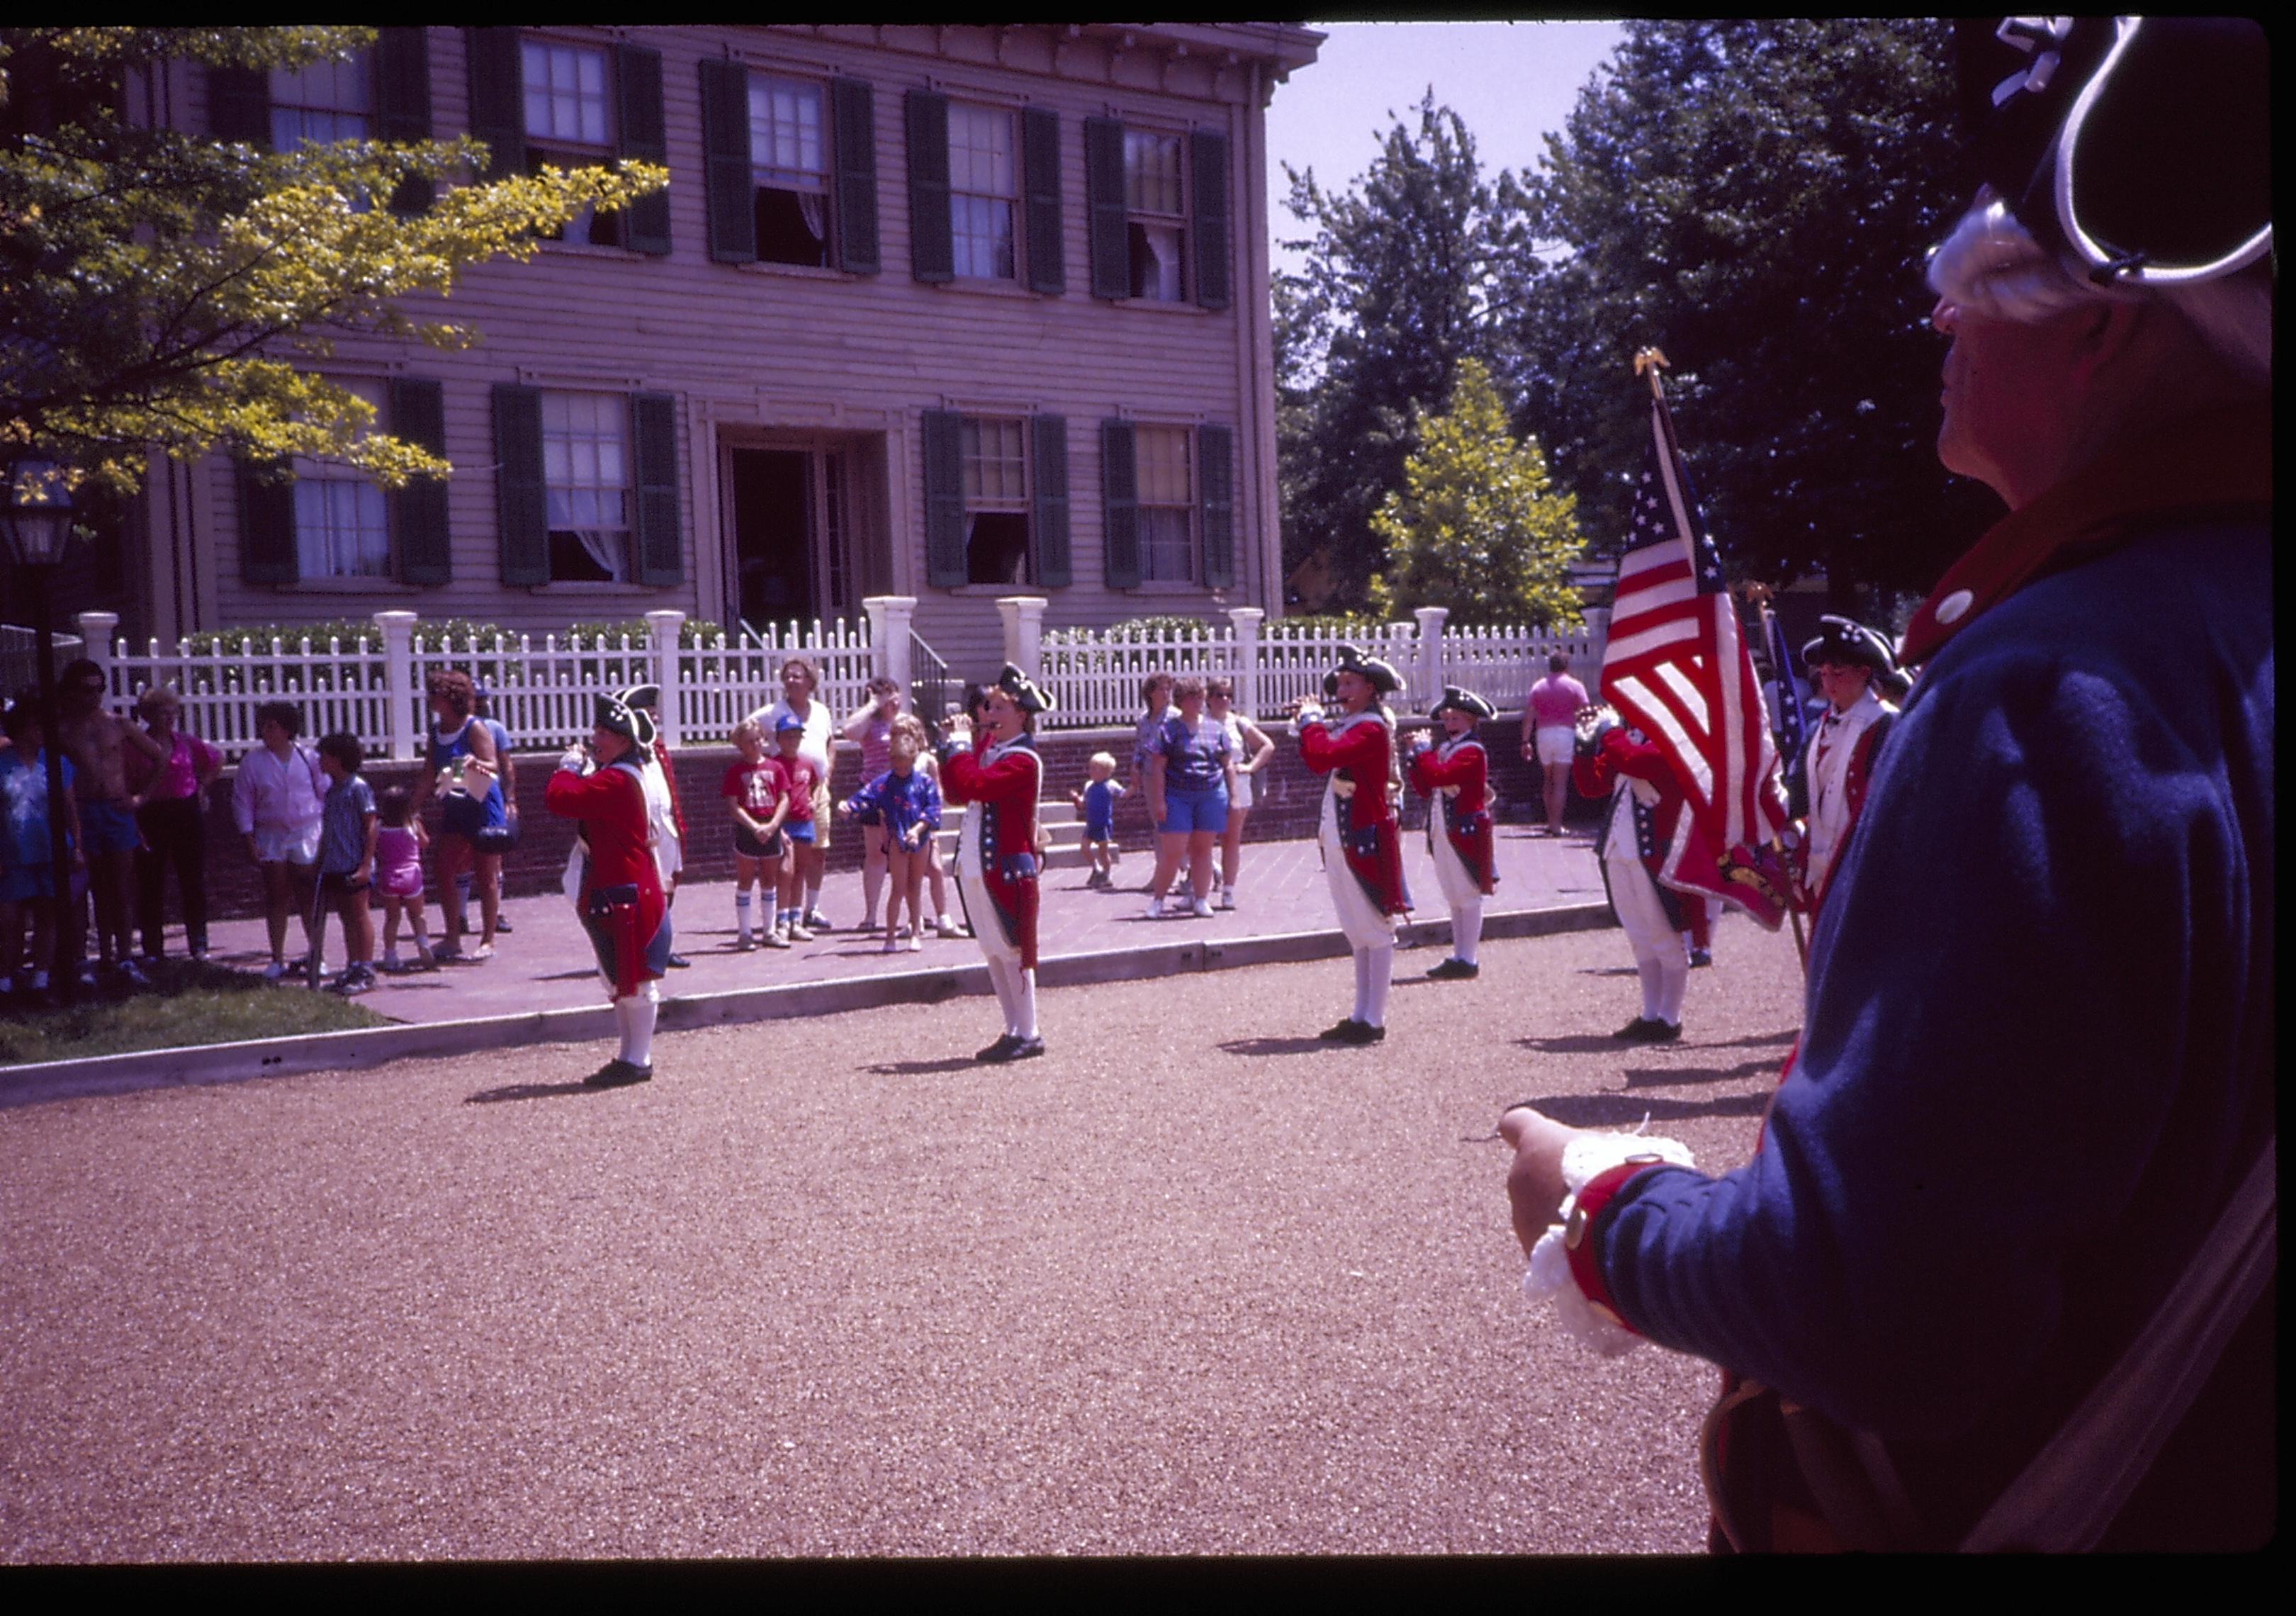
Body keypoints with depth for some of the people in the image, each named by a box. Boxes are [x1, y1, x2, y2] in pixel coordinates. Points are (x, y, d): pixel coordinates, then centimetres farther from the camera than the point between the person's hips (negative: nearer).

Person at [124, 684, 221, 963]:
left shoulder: (186, 742, 6)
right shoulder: (135, 746, -3)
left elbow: (216, 761, 22)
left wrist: (202, 787, 14)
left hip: (187, 812, 3)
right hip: (150, 815, -2)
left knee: (193, 879, 4)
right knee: (151, 882, 1)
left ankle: (198, 943, 12)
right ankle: (152, 948, 8)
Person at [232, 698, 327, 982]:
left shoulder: (308, 758, 2)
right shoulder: (252, 762, 2)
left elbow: (325, 795, 7)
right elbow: (242, 802, 4)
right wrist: (249, 840, -2)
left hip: (307, 833, -1)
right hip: (270, 836, 1)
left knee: (308, 896, 2)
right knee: (276, 897, 3)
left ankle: (316, 953, 13)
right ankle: (277, 958, 10)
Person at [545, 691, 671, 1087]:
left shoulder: (616, 780, -20)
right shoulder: (620, 776, 14)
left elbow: (558, 798, -27)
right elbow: (577, 802, 16)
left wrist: (569, 766, -9)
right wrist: (579, 768, 2)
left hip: (625, 895, -11)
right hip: (612, 893, 11)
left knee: (634, 979, -2)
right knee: (620, 979, 16)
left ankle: (639, 1060, 5)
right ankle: (630, 1055, 25)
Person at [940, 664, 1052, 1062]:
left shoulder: (1023, 760, -14)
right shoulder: (990, 748, 14)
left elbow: (973, 785, -27)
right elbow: (955, 792, 16)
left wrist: (961, 743, -13)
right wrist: (953, 745, 7)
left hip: (1006, 869, -9)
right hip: (976, 868, 9)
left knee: (1012, 952, -2)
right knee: (994, 953, 13)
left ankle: (1029, 1035, 6)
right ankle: (1015, 1031, 21)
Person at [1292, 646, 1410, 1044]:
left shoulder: (1371, 729, -16)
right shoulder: (1347, 726, 15)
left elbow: (1322, 757, -29)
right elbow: (1316, 760, 16)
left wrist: (1311, 720, -12)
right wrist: (1311, 724, 6)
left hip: (1365, 840, -10)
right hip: (1340, 839, 10)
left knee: (1375, 929, -2)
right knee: (1358, 932, 14)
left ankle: (1374, 1021, 3)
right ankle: (1361, 1015, 22)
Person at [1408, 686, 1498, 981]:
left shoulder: (1473, 751, -12)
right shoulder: (1443, 750, 15)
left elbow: (1439, 776, -26)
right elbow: (1426, 789, 14)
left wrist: (1424, 753, -13)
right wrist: (1416, 762, 1)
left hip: (1465, 833, -9)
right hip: (1442, 832, 9)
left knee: (1468, 897, -3)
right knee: (1454, 899, 13)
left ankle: (1468, 960, 1)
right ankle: (1459, 956, 20)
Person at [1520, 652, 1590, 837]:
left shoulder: (1538, 687, 11)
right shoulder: (1575, 686, 3)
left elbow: (1528, 716, 4)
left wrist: (1526, 742, 4)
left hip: (1542, 734, 3)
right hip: (1565, 733, -3)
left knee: (1547, 779, 18)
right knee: (1560, 782, -3)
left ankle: (1551, 821, 20)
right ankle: (1556, 825, -7)